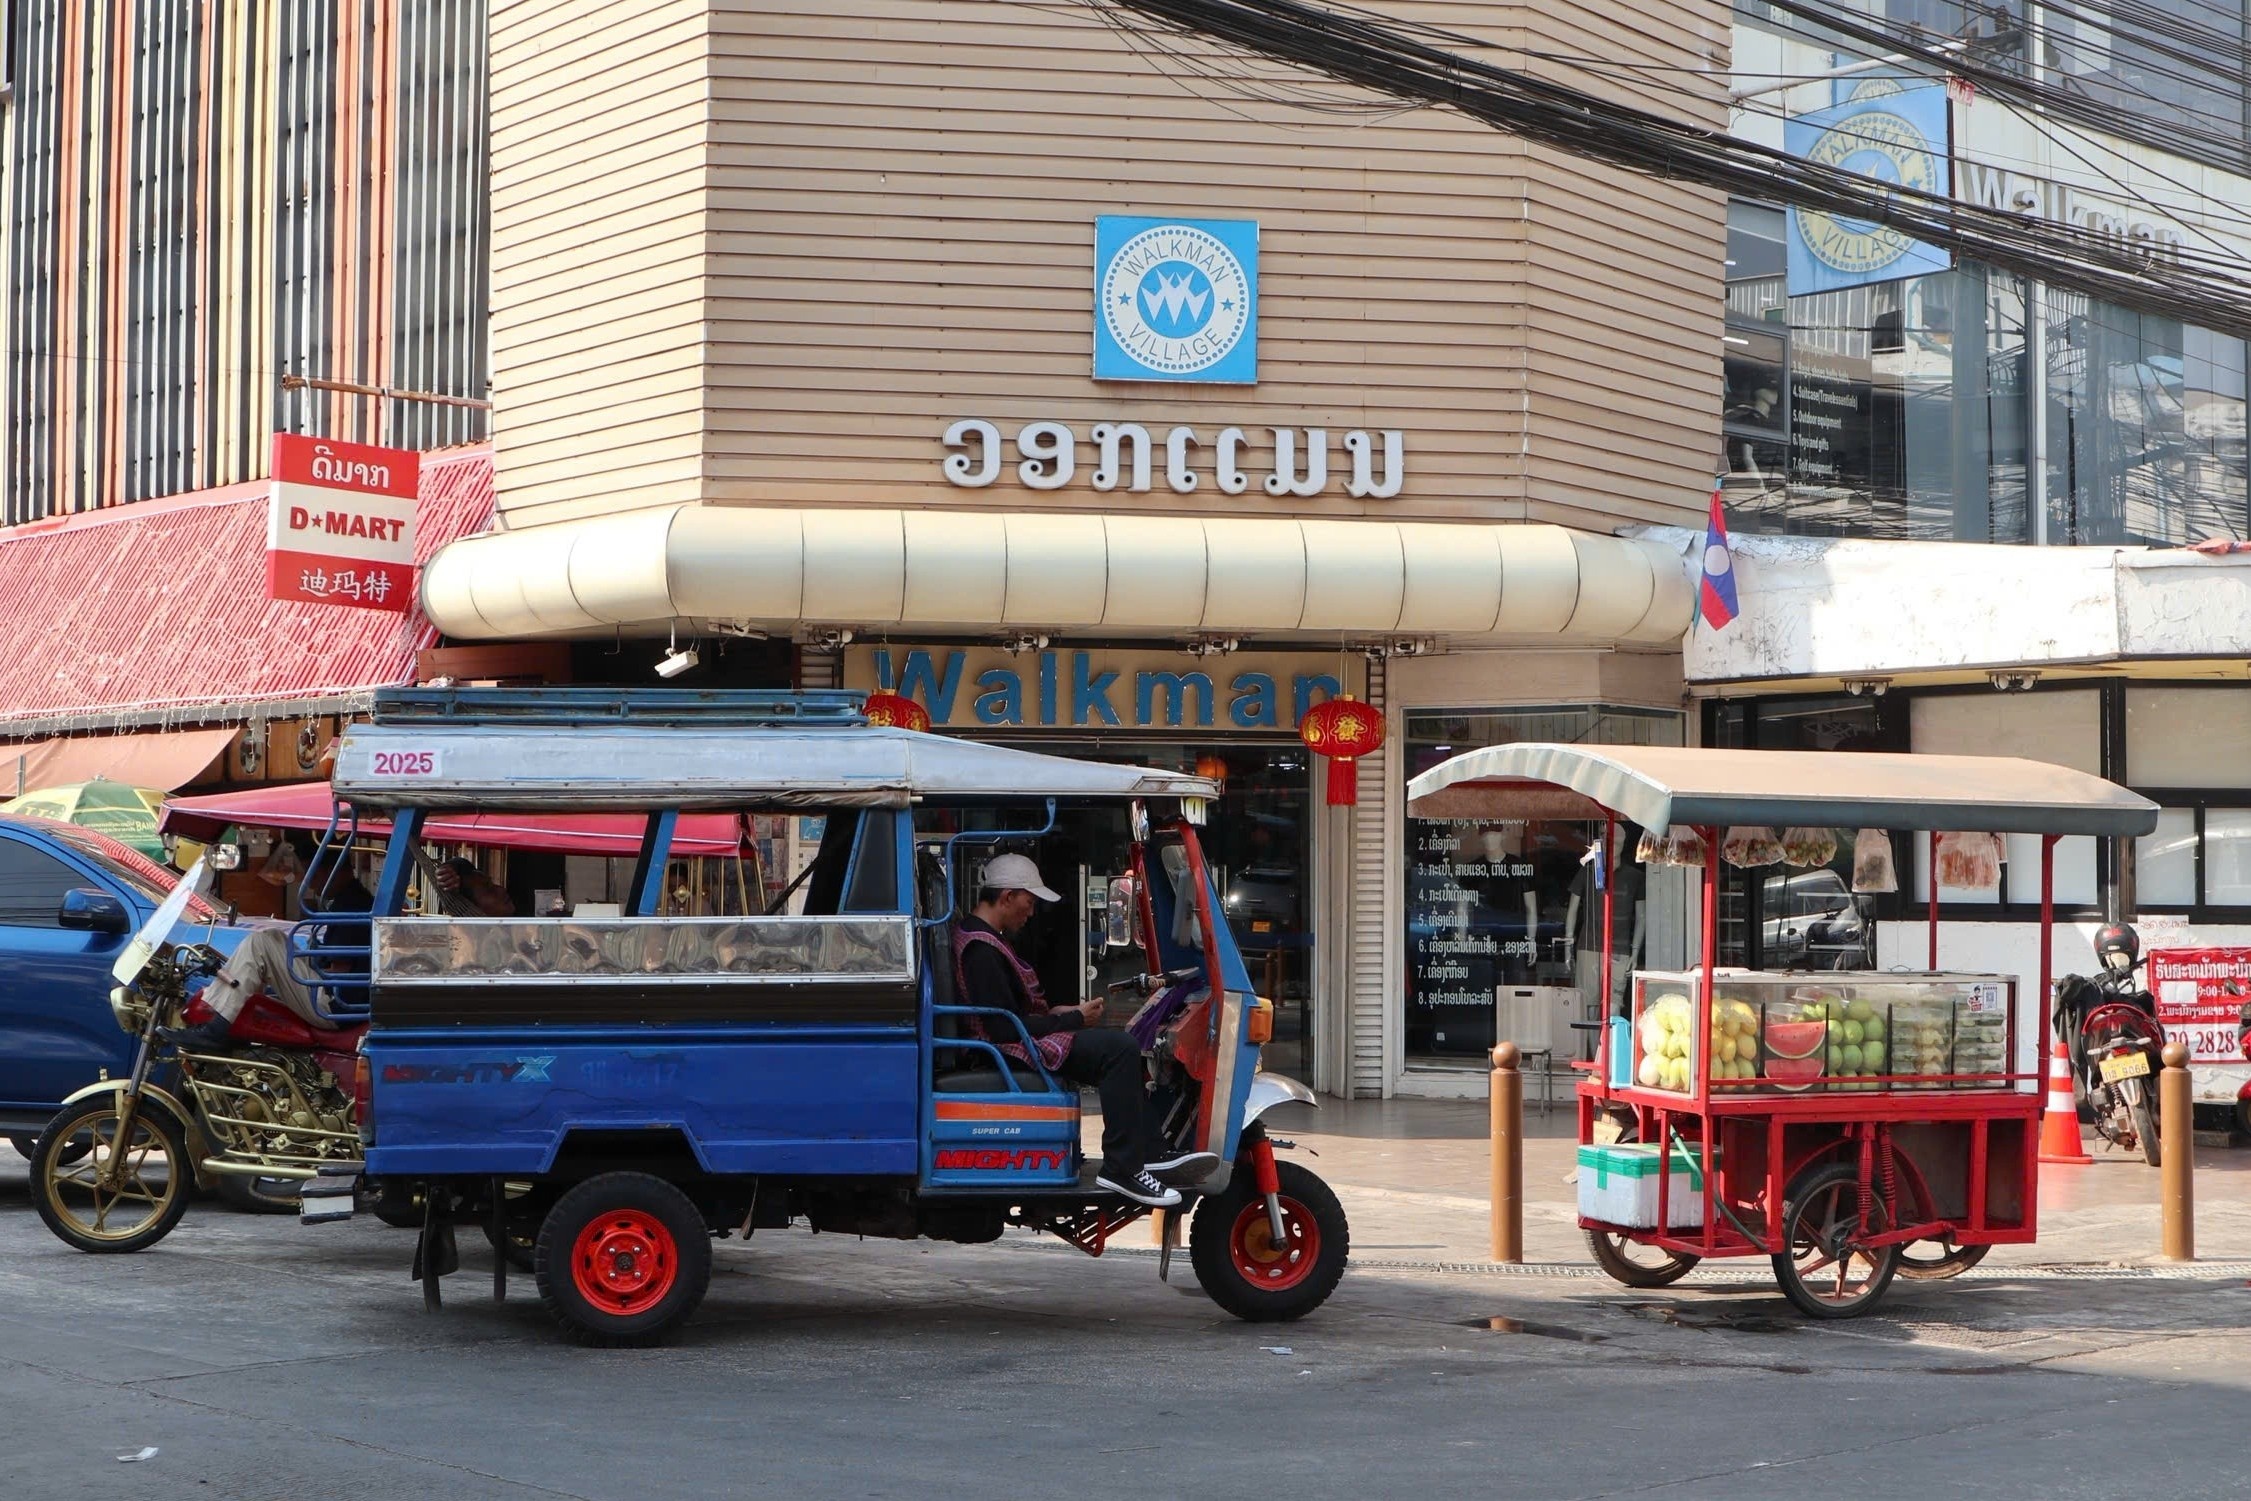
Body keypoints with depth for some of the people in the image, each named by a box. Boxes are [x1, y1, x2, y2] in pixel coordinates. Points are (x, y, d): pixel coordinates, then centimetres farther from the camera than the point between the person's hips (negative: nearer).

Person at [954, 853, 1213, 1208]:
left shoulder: (982, 936, 17)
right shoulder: (981, 950, -19)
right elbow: (1004, 1026, -24)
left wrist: (1053, 1013, 10)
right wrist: (1075, 1019, -14)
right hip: (1015, 1051, -12)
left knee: (1118, 1043, 15)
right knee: (1119, 1049, -23)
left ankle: (1148, 1151, 6)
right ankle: (1121, 1168, -25)